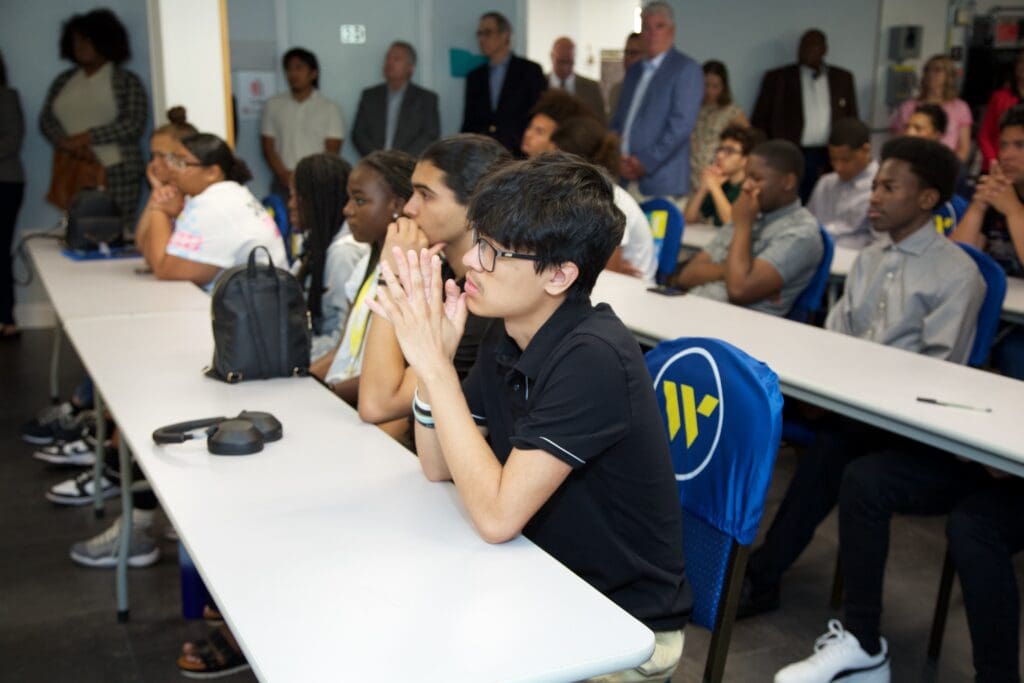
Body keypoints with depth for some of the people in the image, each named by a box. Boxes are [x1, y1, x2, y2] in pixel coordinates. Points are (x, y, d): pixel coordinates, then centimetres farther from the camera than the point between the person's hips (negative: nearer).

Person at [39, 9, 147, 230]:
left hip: (115, 173, -3)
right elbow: (46, 119, 10)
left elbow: (134, 125, -7)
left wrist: (86, 137, -12)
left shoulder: (127, 81, 4)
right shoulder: (63, 81, 17)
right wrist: (70, 145, -11)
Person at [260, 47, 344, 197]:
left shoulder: (330, 108, 6)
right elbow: (268, 146, 8)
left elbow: (332, 150, 0)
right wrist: (284, 175, -7)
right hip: (283, 184, 1)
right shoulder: (273, 105, 11)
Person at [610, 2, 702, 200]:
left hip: (660, 181, -6)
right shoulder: (634, 71, 19)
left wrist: (645, 163, -14)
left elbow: (681, 124, -12)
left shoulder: (686, 69, -3)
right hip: (626, 177, 6)